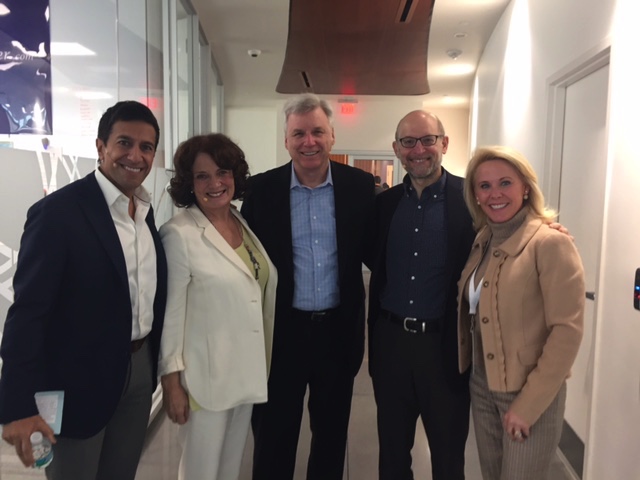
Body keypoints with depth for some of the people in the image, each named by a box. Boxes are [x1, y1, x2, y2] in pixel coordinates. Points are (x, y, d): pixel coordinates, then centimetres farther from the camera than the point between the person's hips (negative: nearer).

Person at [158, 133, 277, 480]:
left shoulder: (245, 223, 4)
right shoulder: (179, 234, -16)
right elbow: (170, 313, -15)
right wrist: (171, 381, -13)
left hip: (247, 371, 6)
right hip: (206, 377, -6)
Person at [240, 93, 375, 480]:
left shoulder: (359, 185, -4)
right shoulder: (262, 189, -5)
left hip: (339, 329, 1)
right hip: (281, 330, -1)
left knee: (332, 433, 21)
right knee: (273, 436, 16)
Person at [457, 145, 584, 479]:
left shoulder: (550, 244, -16)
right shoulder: (481, 243, 4)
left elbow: (567, 331, -19)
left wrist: (527, 404, -18)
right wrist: (465, 372, 5)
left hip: (530, 395, -6)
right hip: (481, 386, 6)